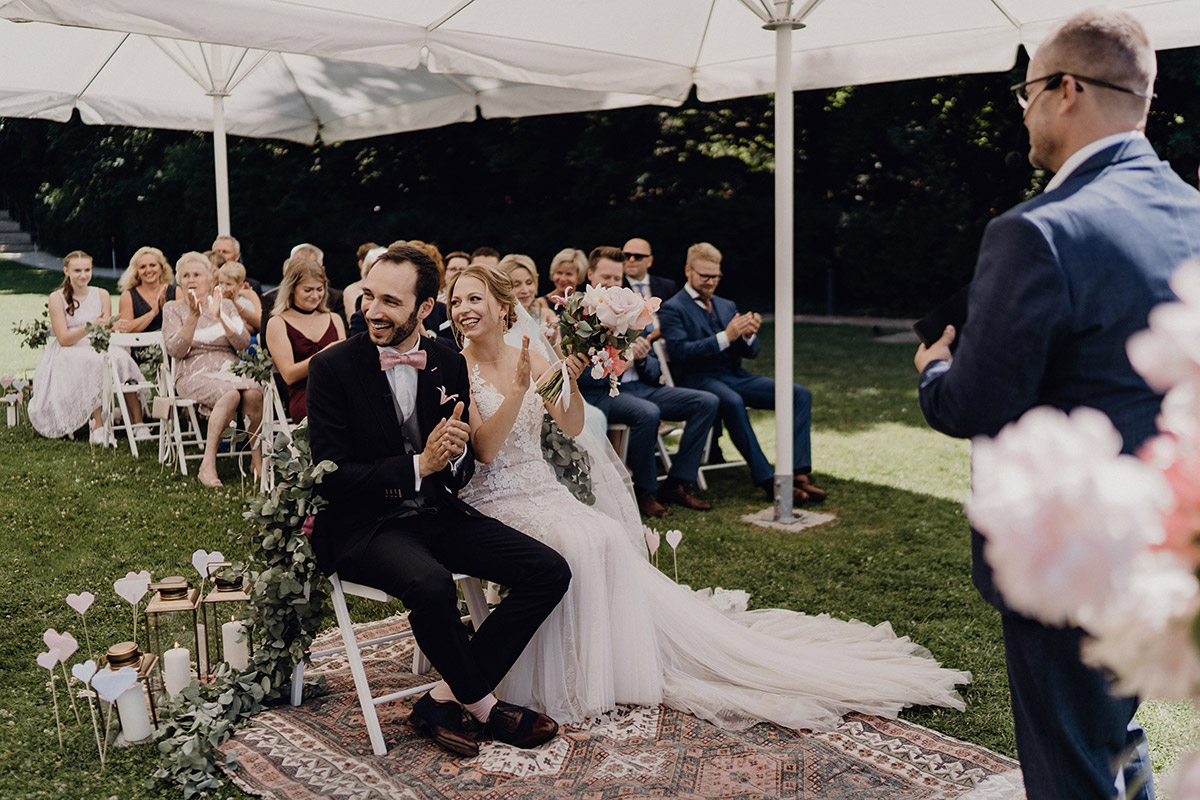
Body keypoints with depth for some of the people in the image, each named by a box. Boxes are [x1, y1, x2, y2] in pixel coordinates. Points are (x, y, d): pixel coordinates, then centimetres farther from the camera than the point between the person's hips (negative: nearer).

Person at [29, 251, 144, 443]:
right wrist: (89, 327, -22)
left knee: (120, 357, -31)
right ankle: (98, 425, -37)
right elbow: (63, 339, -7)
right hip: (67, 356, -3)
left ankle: (138, 422, -33)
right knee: (92, 363, -37)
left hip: (98, 351, 3)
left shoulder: (101, 295, 10)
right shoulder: (57, 297, 1)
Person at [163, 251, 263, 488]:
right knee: (230, 394, -36)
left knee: (253, 392, -33)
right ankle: (208, 465, -34)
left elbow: (244, 343, 3)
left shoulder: (226, 305, 19)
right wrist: (193, 316, -13)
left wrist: (220, 317, -9)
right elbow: (175, 350, -4)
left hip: (229, 369, 3)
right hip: (194, 374, -2)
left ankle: (257, 460, -22)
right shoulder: (173, 308, 13)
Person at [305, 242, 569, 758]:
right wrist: (419, 466, -20)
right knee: (430, 583, -37)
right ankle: (479, 701, -8)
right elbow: (330, 477, -13)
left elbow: (460, 474, 10)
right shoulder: (333, 367, -8)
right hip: (362, 524, -5)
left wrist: (456, 455, -15)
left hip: (436, 512, 6)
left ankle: (447, 698, -6)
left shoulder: (449, 365, 5)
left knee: (550, 572, -11)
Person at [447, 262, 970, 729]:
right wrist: (520, 388, -26)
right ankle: (573, 681, -15)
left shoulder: (528, 357, 8)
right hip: (491, 503, -5)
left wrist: (570, 383, -12)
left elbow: (573, 427, 7)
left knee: (610, 539, -19)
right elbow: (484, 449, -16)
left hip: (543, 490, 5)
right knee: (573, 546, -29)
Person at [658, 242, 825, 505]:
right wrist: (725, 337, -22)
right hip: (699, 380, -6)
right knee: (732, 402, -40)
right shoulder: (671, 309, 1)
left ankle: (799, 473, -24)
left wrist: (748, 335, -8)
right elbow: (680, 351, -15)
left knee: (800, 394, -13)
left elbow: (750, 352, 17)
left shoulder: (727, 306, 22)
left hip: (735, 376, 7)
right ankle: (769, 482, -36)